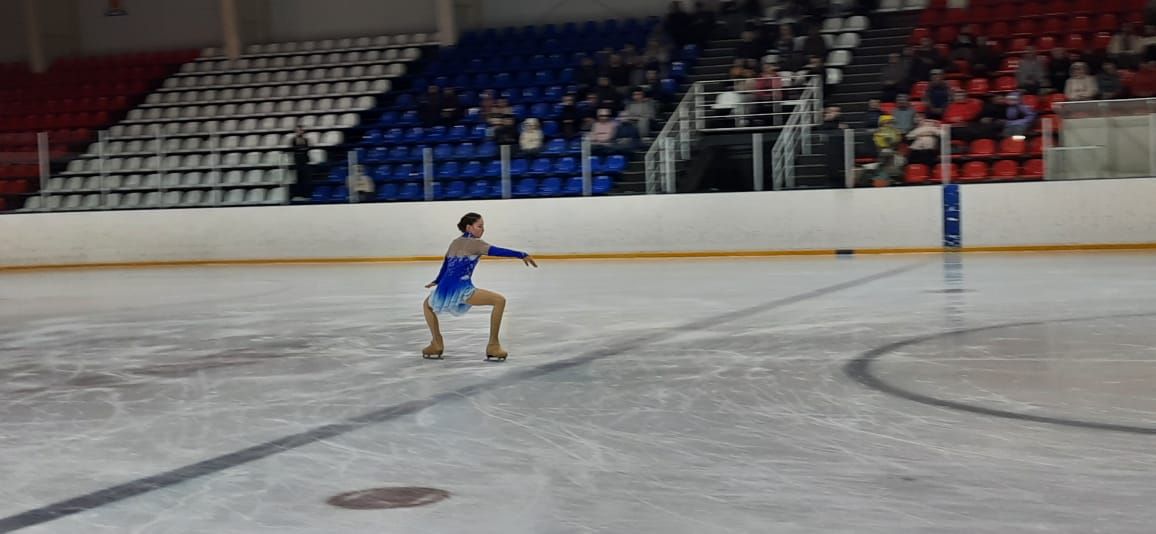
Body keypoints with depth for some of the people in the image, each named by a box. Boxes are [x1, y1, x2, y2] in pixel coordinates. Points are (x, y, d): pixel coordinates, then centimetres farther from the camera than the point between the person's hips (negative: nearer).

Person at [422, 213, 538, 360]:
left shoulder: (455, 242, 24)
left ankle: (437, 343, 27)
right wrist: (522, 255, -16)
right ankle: (493, 346, -4)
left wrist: (437, 281, 54)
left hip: (444, 291, 7)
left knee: (427, 304, 39)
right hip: (461, 290, -7)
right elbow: (498, 251, -11)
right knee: (499, 301, -3)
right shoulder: (475, 243, 4)